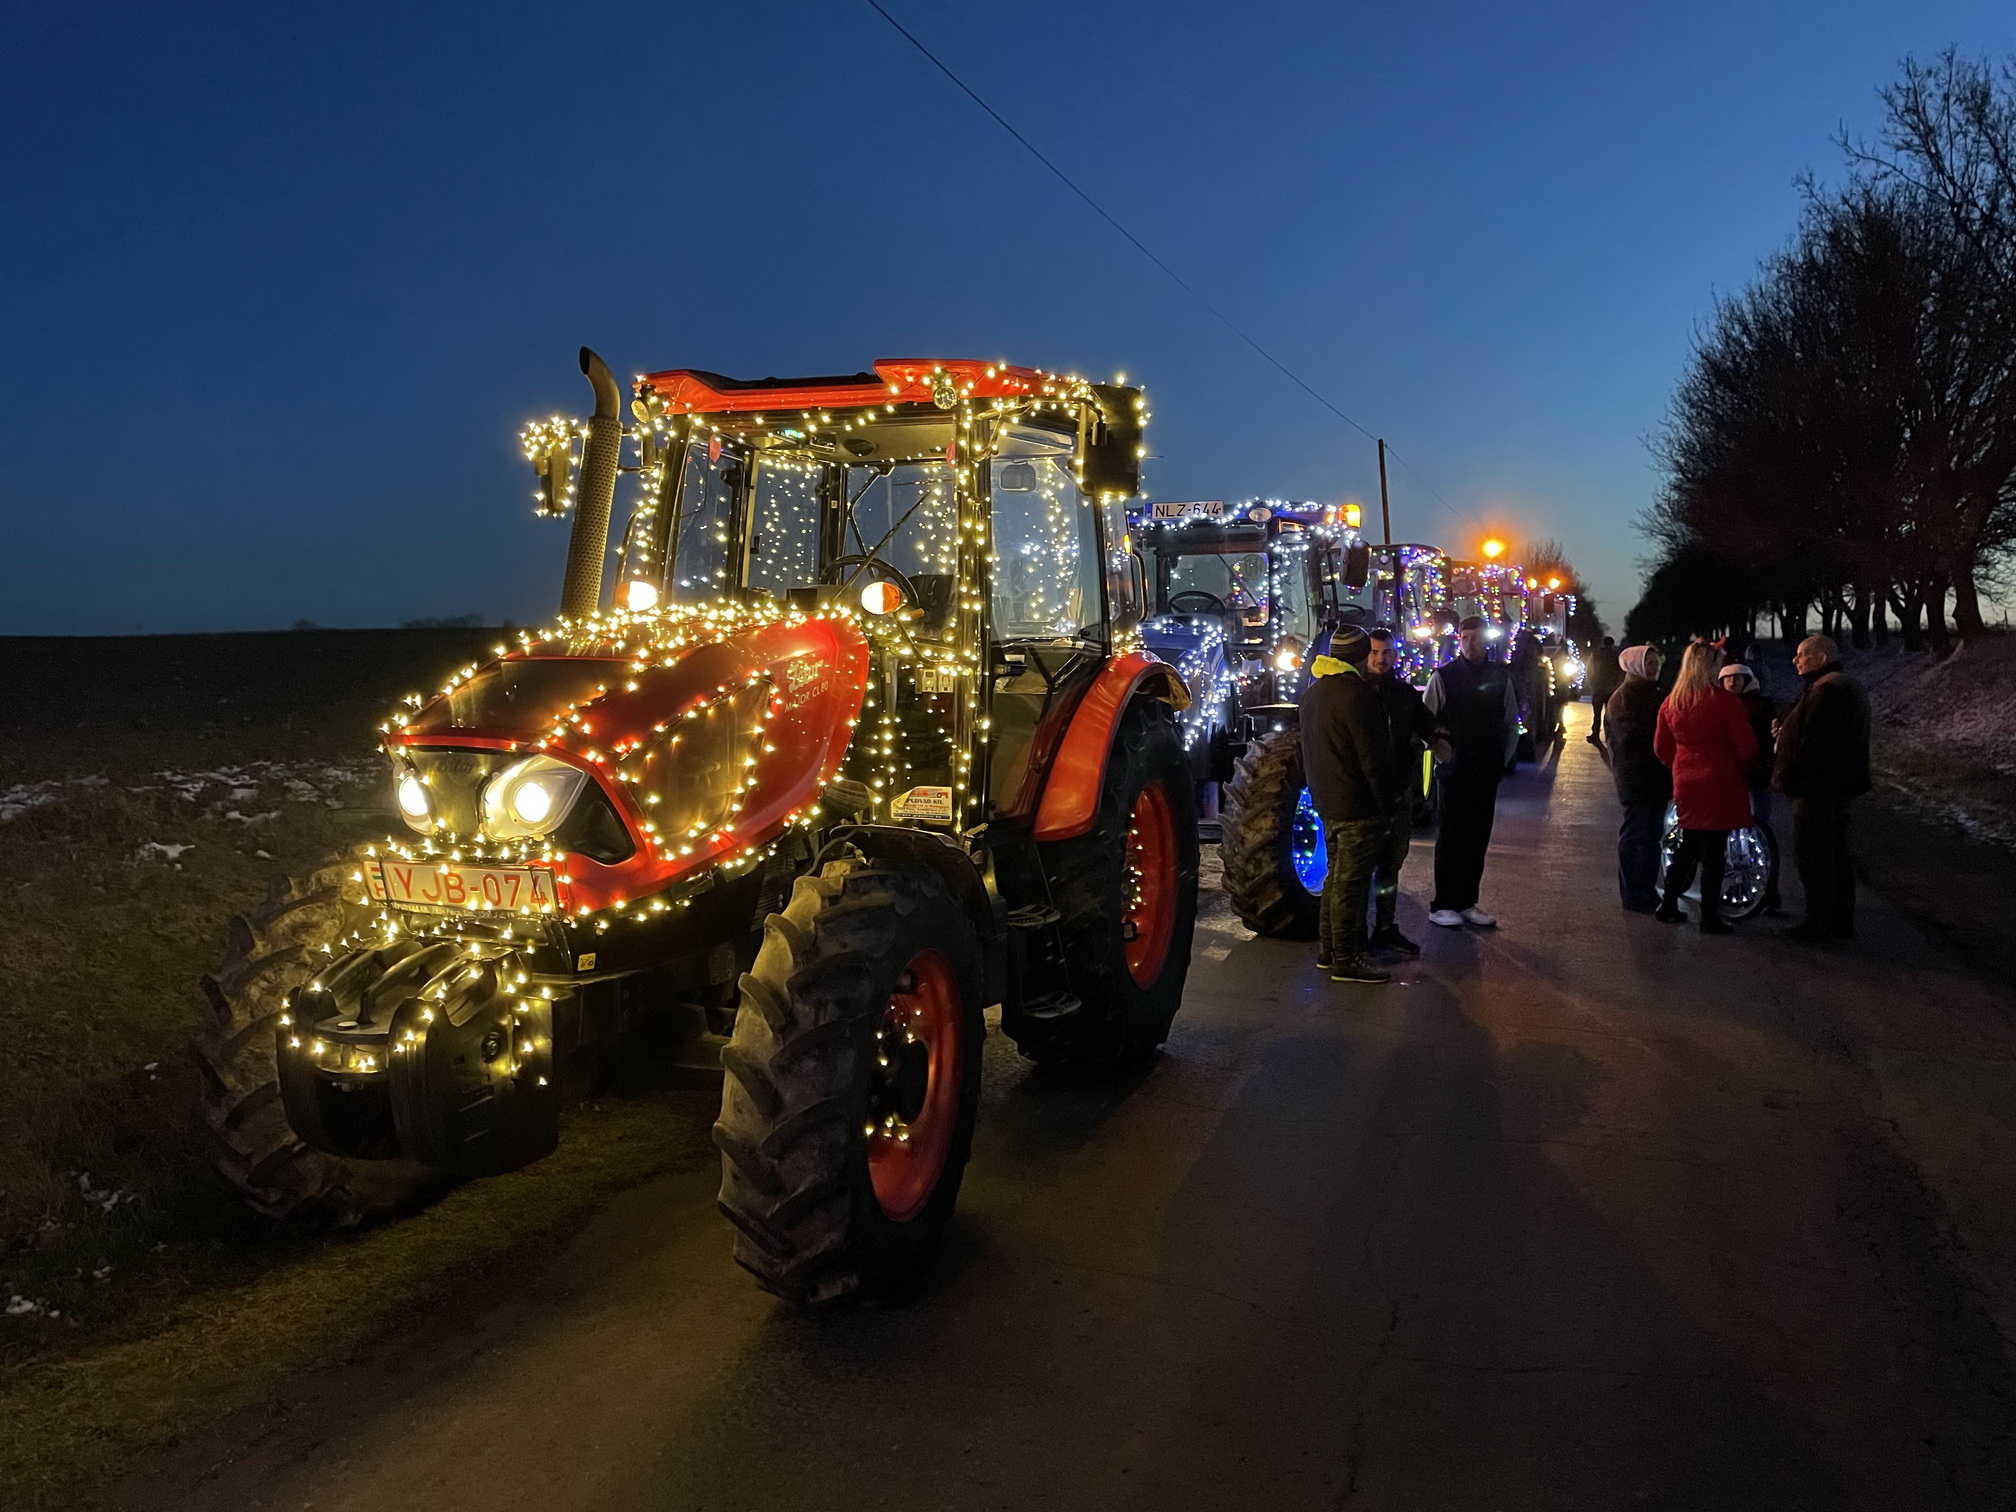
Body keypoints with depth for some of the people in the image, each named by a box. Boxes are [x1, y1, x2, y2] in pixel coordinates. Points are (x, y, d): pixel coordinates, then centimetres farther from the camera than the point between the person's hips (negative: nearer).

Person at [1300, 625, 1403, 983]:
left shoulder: (1313, 692, 12)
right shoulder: (1357, 695, -18)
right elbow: (1374, 758, -19)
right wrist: (1388, 802, -12)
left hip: (1327, 802, 9)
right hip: (1357, 806, -9)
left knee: (1337, 874, 19)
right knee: (1351, 881, -5)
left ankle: (1327, 947, 26)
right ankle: (1346, 960, 0)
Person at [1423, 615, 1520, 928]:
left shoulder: (1500, 676, 8)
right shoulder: (1444, 676, -3)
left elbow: (1511, 722, 15)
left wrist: (1503, 758, 8)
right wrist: (1439, 745, -9)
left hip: (1488, 772, 4)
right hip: (1455, 770, -4)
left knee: (1478, 838, 8)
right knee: (1450, 837, -2)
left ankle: (1467, 902, 17)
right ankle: (1442, 905, 4)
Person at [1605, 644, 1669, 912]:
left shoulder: (1655, 694, 18)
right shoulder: (1623, 697, -8)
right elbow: (1631, 734, -19)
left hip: (1657, 776, 8)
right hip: (1635, 777, -8)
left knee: (1653, 833, 13)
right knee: (1633, 834, -3)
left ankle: (1648, 889, 22)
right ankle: (1632, 894, 3)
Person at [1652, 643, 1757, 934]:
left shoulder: (1671, 702, 3)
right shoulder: (1726, 701, -14)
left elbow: (1661, 747, 9)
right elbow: (1746, 746, -11)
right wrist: (1741, 769, 7)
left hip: (1686, 784, 5)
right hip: (1720, 784, -5)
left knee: (1688, 847, 18)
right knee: (1714, 852, 0)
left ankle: (1668, 905, 21)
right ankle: (1710, 917, 5)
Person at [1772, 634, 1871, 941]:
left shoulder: (1825, 690, -18)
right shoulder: (1850, 686, 18)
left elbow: (1814, 742, -23)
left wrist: (1787, 776, -17)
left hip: (1818, 787, -11)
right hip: (1841, 786, 11)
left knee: (1812, 856, -6)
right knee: (1837, 853, 15)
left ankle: (1820, 923, -2)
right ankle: (1841, 923, 21)